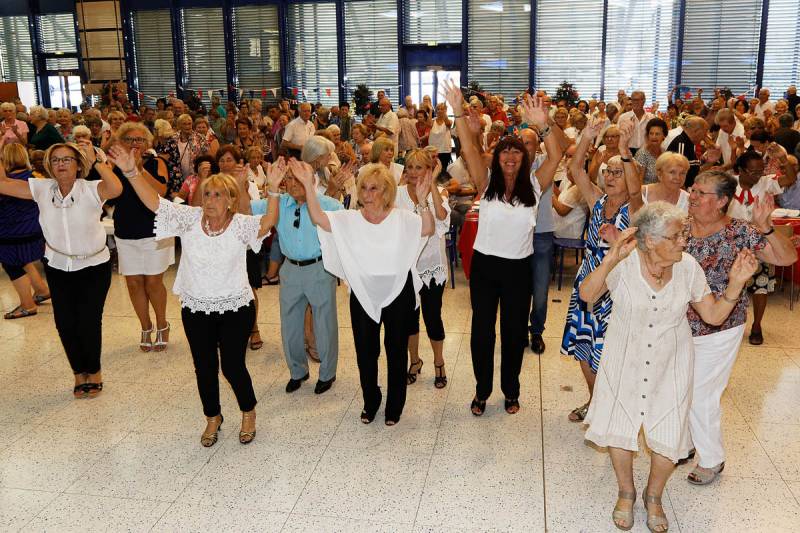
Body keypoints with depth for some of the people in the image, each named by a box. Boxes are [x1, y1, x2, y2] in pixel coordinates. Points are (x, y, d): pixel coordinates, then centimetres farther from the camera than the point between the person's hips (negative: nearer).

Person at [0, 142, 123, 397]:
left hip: (94, 266, -4)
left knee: (89, 321, -4)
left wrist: (97, 160, -31)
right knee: (65, 322, 4)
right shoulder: (42, 189, -4)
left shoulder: (91, 190, -17)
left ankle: (94, 371, 23)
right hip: (58, 267, 4)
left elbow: (116, 188, -38)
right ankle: (79, 372, 28)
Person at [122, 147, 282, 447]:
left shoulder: (240, 225, -11)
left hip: (235, 309, -3)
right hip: (195, 309, 3)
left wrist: (273, 190, -42)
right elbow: (155, 203, -10)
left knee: (233, 366, 4)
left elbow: (268, 222, -29)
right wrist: (131, 173, -21)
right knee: (204, 368, 14)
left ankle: (248, 413, 32)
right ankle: (212, 418, 37)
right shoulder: (190, 218, -5)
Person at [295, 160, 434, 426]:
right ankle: (370, 402, 37)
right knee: (365, 351, 14)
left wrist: (422, 200, -37)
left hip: (398, 293, -1)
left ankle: (394, 405, 31)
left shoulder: (402, 218, -6)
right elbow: (318, 218, -18)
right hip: (363, 294, 2)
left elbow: (428, 229, -23)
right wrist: (309, 185, -28)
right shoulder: (349, 219, -3)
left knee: (396, 351, 12)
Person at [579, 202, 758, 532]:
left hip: (669, 367, 1)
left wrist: (736, 284, -21)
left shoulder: (688, 267, -12)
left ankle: (654, 496, 35)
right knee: (618, 429, 11)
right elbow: (587, 295, -29)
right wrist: (611, 259, -41)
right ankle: (626, 492, 39)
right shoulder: (624, 263, -19)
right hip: (625, 362, -1)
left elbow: (714, 316, -5)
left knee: (669, 439, 5)